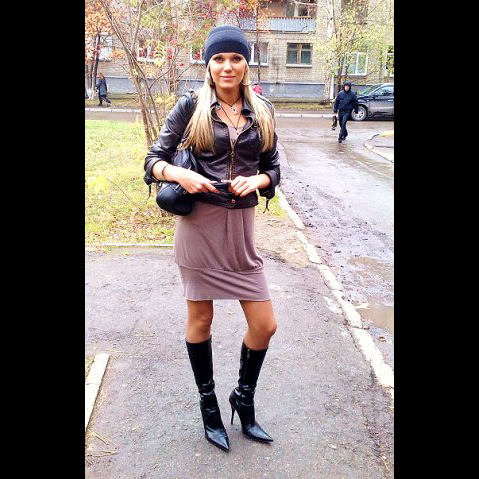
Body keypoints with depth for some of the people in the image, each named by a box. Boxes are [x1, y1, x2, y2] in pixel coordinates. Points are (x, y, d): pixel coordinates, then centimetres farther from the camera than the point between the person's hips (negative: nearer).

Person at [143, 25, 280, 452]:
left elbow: (274, 169, 13)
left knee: (265, 325, 4)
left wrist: (256, 180, -9)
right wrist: (181, 175, -19)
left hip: (242, 225, 3)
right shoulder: (191, 106, 0)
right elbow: (154, 160, 1)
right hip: (199, 223, -3)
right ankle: (208, 405, 34)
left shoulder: (262, 112, 9)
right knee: (200, 319, 9)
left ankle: (244, 399, 33)